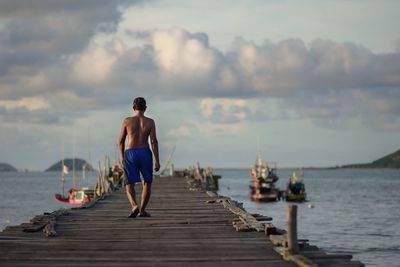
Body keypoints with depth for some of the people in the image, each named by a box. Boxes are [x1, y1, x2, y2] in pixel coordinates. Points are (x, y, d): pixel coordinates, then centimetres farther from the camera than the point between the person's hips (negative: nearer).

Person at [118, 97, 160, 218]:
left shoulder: (127, 121, 3)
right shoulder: (150, 122, 1)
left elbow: (121, 141, 7)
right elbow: (154, 141, -5)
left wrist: (122, 157, 20)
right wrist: (157, 161, -3)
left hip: (130, 154, 0)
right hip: (145, 153, 0)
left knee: (129, 184, 3)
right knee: (147, 183, 17)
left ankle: (134, 206, -22)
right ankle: (142, 210, 15)